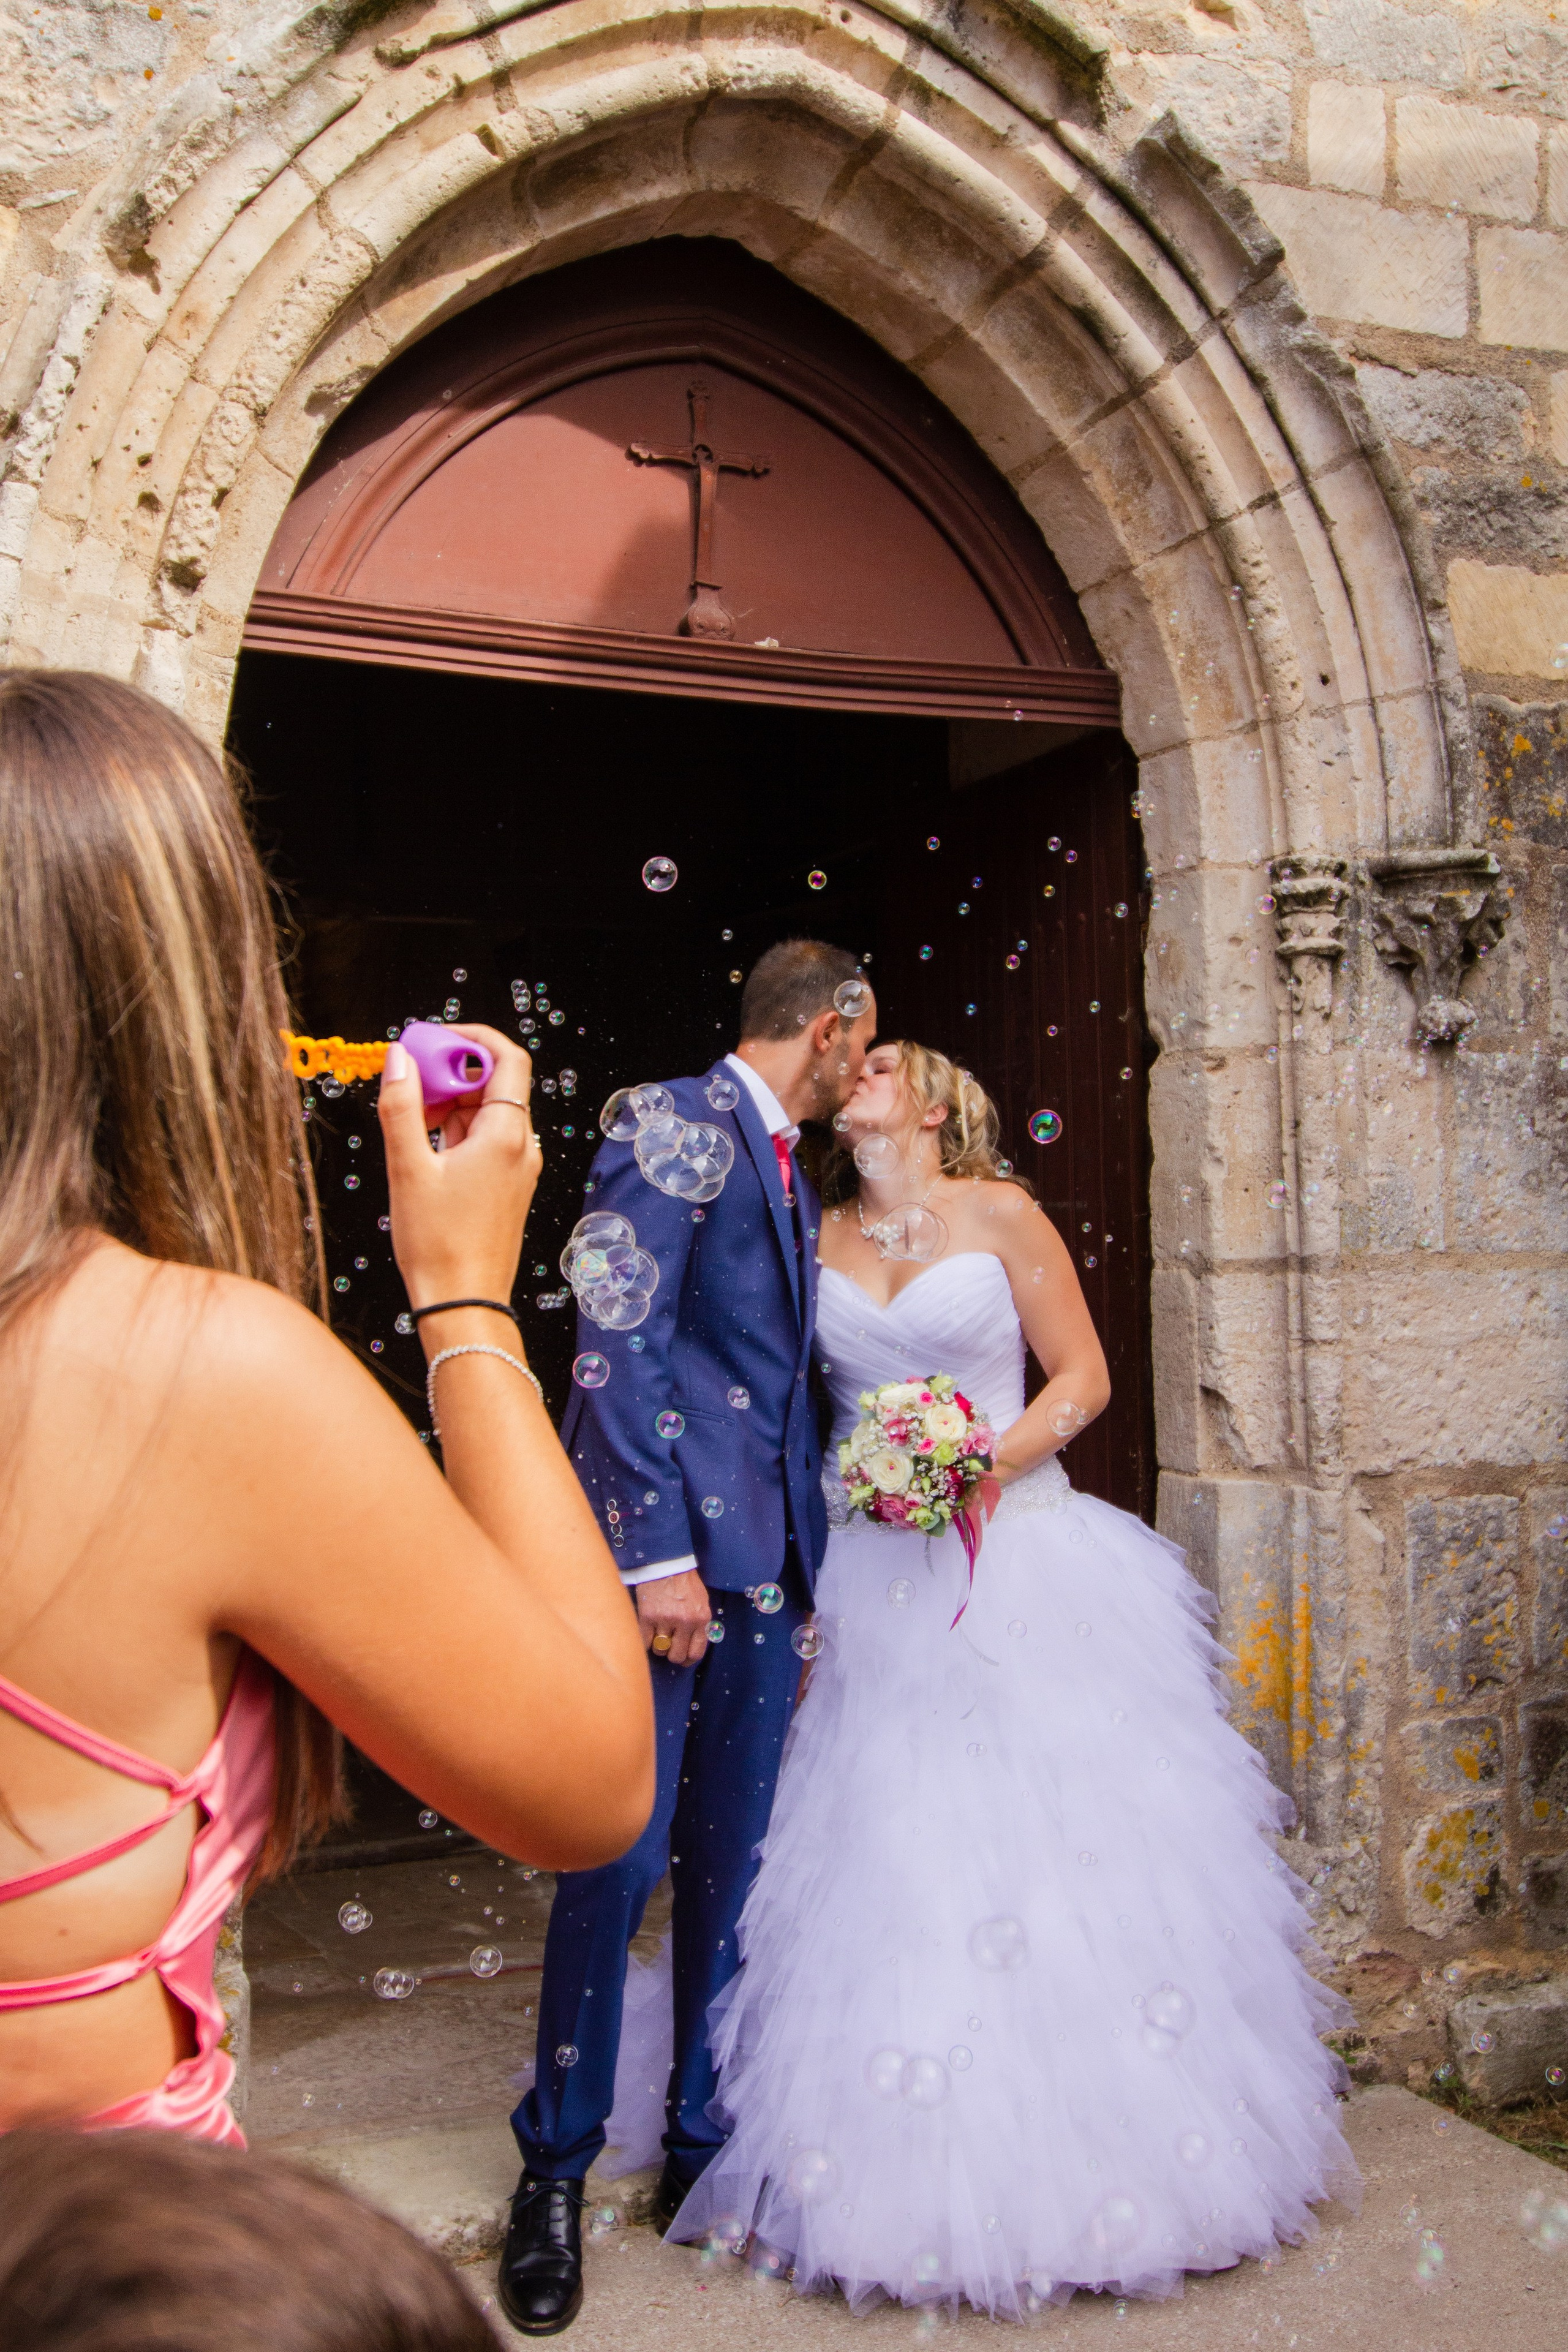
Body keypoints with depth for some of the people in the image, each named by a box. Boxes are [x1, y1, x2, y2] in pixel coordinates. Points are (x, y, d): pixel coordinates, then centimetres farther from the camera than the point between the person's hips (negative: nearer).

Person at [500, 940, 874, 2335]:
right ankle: (554, 2176, 14)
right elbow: (619, 1346, -15)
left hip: (762, 1564, 8)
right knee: (621, 1861, -3)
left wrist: (808, 1560, 13)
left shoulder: (790, 1173, 18)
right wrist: (658, 1552, -19)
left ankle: (703, 2148, 24)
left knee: (734, 1866, 11)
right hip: (666, 1547, -8)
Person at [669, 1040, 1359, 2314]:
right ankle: (913, 2169, 14)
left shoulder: (1001, 1216, 0)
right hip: (872, 1574, 3)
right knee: (880, 1848, 1)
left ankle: (1063, 2150, 13)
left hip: (1016, 1557, -2)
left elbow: (1083, 1377, -1)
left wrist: (985, 1467, -14)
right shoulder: (820, 1240, 9)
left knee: (1045, 1826, -3)